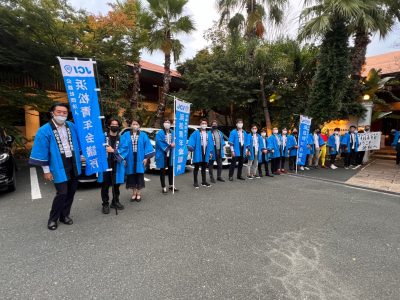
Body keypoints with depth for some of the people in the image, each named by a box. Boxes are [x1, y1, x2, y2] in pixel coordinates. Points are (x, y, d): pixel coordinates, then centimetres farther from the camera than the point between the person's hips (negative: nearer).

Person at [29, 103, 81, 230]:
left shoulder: (71, 126, 5)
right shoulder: (45, 130, -9)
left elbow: (77, 143, 15)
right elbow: (42, 152, -9)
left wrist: (81, 157, 13)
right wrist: (46, 171, -9)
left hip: (73, 164, 5)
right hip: (59, 167, -5)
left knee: (71, 191, 11)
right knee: (62, 193, -6)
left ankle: (65, 215, 28)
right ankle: (53, 219, 16)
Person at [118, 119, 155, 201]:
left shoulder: (143, 135, 2)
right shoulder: (126, 135, 4)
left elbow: (147, 147, -1)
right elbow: (122, 147, 1)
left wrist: (146, 158, -8)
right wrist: (123, 158, -6)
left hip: (139, 159, -1)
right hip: (130, 159, 1)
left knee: (139, 176, 5)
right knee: (132, 176, 9)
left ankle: (138, 194, 19)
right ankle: (134, 193, 23)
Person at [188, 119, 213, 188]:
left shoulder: (208, 134, 13)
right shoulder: (196, 133, -4)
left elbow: (210, 143, 14)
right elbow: (191, 140, -16)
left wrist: (210, 152, 9)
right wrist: (190, 146, -33)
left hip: (206, 154, 5)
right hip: (198, 154, -5)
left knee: (204, 168, 14)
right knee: (196, 168, 4)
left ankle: (204, 182, 25)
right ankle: (195, 182, 14)